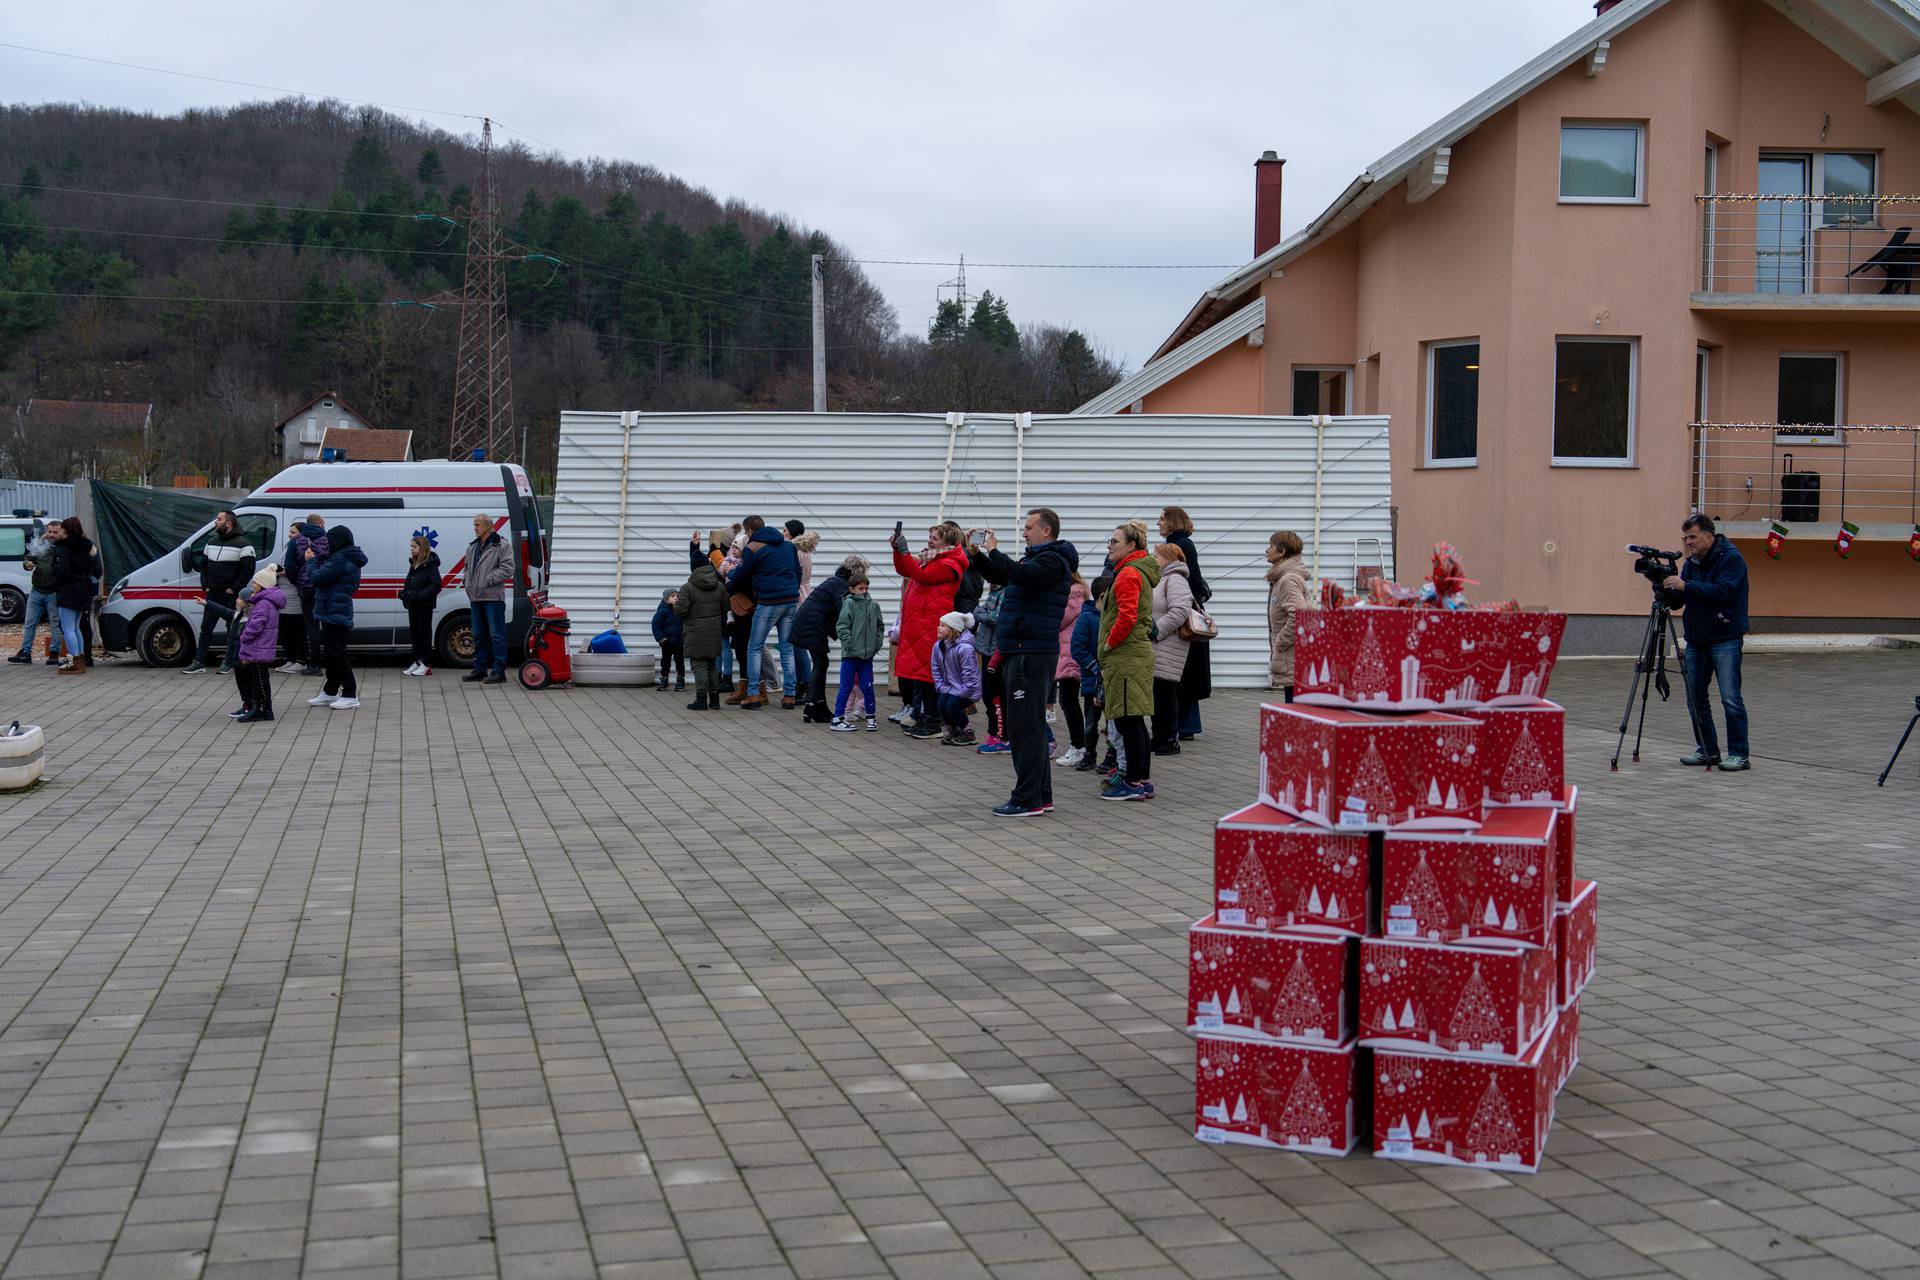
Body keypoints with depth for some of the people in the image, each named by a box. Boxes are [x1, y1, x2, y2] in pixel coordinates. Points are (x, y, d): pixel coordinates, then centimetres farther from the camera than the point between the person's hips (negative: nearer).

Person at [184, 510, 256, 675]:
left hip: (231, 596, -6)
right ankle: (199, 662, 9)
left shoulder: (242, 544, -11)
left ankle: (228, 663, 10)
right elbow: (203, 564, 19)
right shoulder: (212, 542, 11)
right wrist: (205, 586, 7)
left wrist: (233, 589, -16)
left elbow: (248, 570, -14)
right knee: (206, 626, 5)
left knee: (232, 628, 3)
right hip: (212, 594, 6)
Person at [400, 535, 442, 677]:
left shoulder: (430, 564, -12)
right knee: (414, 633, 12)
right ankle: (418, 662, 21)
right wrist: (404, 592, 5)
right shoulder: (413, 563, 13)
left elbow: (436, 584, -18)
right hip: (412, 605, 8)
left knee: (425, 633, -2)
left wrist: (419, 595, -23)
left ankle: (426, 665, 3)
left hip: (424, 605, -8)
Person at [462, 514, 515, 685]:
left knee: (497, 635, -6)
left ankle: (499, 671, -4)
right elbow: (467, 567, 29)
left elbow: (507, 569, -13)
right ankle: (480, 669, 21)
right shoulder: (472, 547, 17)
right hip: (475, 598, 8)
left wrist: (488, 581, -16)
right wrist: (469, 584, 11)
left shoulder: (501, 546, -7)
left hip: (493, 597, -8)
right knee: (479, 636, 13)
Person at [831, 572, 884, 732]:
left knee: (867, 687, 8)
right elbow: (841, 626, -11)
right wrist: (849, 642, -15)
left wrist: (877, 643, 5)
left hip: (867, 654, 4)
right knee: (846, 687, 1)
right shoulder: (849, 603, -8)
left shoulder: (874, 605, 5)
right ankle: (837, 719, 7)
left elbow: (880, 626, 16)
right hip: (850, 654, -4)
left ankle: (871, 717, 19)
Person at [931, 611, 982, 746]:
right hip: (950, 689, 6)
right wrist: (942, 688, -4)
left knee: (952, 704, -28)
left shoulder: (965, 648, -23)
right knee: (942, 703, -20)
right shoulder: (938, 646, 0)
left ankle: (967, 733, -1)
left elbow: (969, 677, -22)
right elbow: (936, 671, 8)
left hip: (967, 690, -6)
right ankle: (952, 731, 9)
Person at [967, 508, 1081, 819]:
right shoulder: (1037, 558, 21)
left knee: (1026, 727, -9)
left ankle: (1028, 799, -7)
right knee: (1030, 726, 13)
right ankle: (1041, 796, 19)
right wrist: (976, 555, 13)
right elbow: (1000, 577, 28)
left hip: (1031, 654, -11)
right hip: (1020, 652, 11)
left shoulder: (1052, 561, -11)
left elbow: (1020, 575, -29)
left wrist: (994, 551, -16)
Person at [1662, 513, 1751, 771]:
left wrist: (1685, 586, -25)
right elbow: (1676, 602, 12)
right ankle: (1707, 750, 18)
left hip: (1725, 640, -7)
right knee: (1695, 698, 8)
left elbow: (1722, 591, -22)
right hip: (1696, 640, 7)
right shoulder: (1691, 563, 13)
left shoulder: (1731, 558, -9)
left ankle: (1738, 755, -4)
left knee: (1730, 698, -9)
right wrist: (1667, 588, -9)